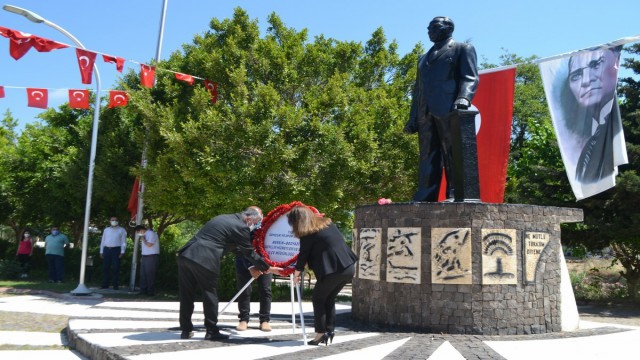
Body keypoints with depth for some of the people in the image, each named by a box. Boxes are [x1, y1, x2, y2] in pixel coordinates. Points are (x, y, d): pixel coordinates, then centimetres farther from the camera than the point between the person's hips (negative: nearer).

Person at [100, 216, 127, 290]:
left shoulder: (121, 230, 4)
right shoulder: (106, 230, 16)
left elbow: (123, 242, -1)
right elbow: (103, 241, 17)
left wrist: (122, 252, -10)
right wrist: (101, 251, 10)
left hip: (116, 250, -4)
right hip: (106, 249, 4)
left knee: (115, 268, -3)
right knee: (105, 267, 4)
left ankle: (116, 285, 2)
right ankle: (105, 285, 11)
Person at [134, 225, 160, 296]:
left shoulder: (151, 234, -13)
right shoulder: (145, 235, 15)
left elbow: (149, 245, -23)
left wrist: (143, 239, -10)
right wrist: (142, 257, 16)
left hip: (152, 257, -9)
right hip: (145, 257, 9)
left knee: (150, 275, -6)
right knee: (143, 274, 10)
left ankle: (150, 292, 1)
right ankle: (143, 291, 17)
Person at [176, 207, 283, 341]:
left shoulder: (224, 218, 24)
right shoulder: (240, 227, -5)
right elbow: (250, 253, 3)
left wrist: (253, 266, 32)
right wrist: (270, 268, 14)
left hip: (186, 255, 8)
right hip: (204, 261, -8)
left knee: (187, 295, 14)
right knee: (210, 295, 6)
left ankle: (186, 330, 21)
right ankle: (212, 332, 13)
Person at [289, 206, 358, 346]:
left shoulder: (307, 234, -5)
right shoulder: (328, 223, 14)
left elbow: (303, 255, 2)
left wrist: (296, 275, 16)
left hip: (333, 270, -7)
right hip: (349, 267, 7)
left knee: (318, 299, 12)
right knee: (329, 298, 20)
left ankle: (321, 333, 9)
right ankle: (329, 331, 20)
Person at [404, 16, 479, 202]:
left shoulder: (463, 49, 15)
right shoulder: (424, 58, 34)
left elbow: (470, 77, 1)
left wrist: (464, 97, -20)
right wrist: (413, 118, 15)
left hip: (450, 110, -5)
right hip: (426, 113, 5)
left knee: (453, 155, -11)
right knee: (428, 158, -2)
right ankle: (424, 200, -7)